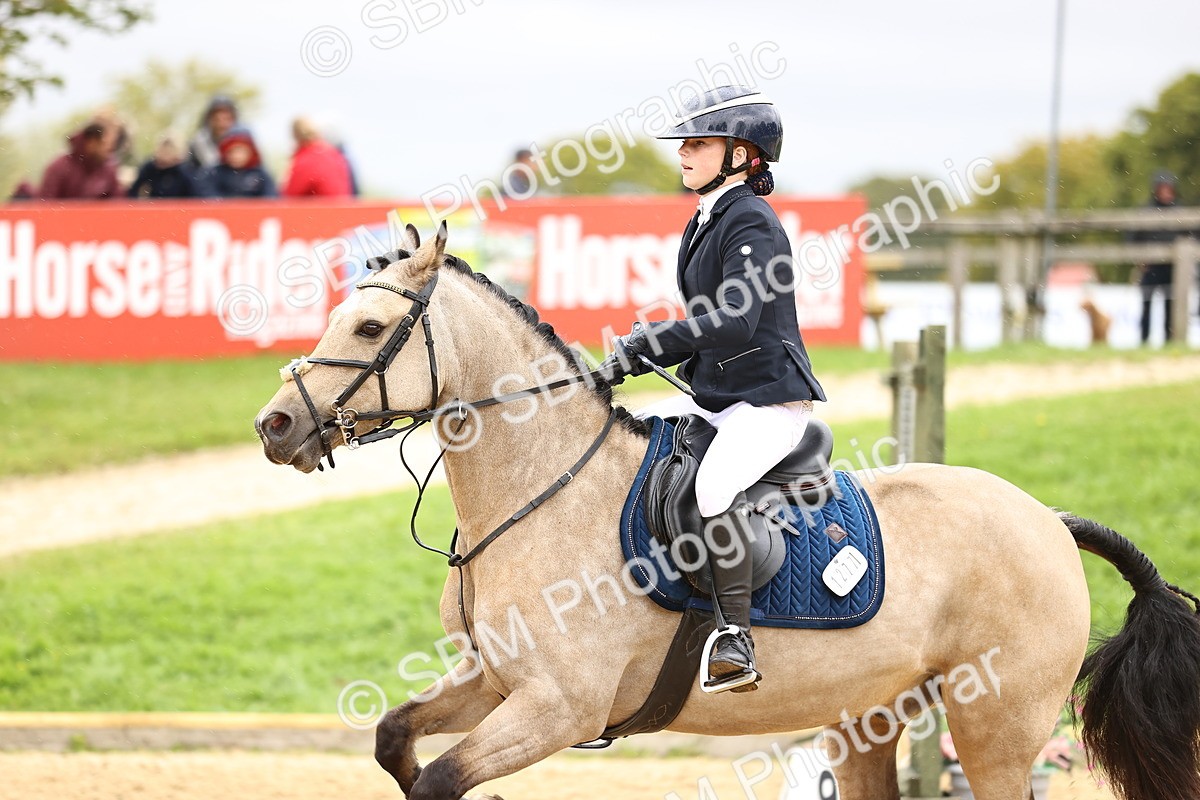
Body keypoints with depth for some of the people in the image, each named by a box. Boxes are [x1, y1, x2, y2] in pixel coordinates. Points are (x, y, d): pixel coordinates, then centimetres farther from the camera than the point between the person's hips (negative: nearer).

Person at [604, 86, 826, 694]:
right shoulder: (706, 223, 15)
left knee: (713, 483, -35)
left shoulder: (751, 222, -14)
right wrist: (645, 356, 5)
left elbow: (735, 322, -26)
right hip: (713, 400, 11)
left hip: (770, 401, -11)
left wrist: (648, 343, -22)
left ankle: (735, 642, -35)